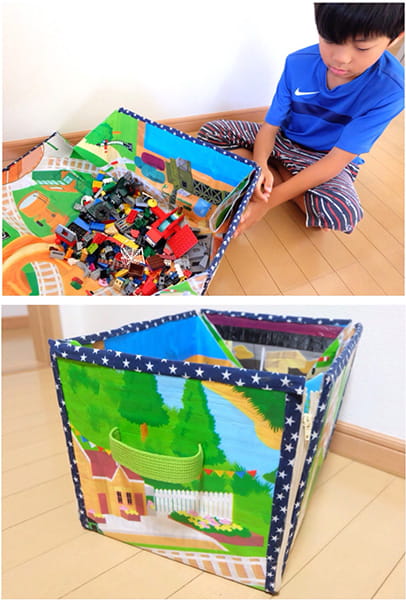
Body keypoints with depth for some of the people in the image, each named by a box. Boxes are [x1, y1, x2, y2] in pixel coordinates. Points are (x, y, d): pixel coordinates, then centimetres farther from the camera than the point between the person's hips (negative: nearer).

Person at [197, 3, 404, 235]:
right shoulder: (299, 63, -16)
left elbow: (337, 160, -28)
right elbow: (270, 126, -10)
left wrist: (268, 201, -34)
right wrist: (259, 165, -34)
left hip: (328, 161, -3)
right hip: (284, 140, 4)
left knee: (343, 214, -37)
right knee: (211, 132, -11)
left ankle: (275, 174, -13)